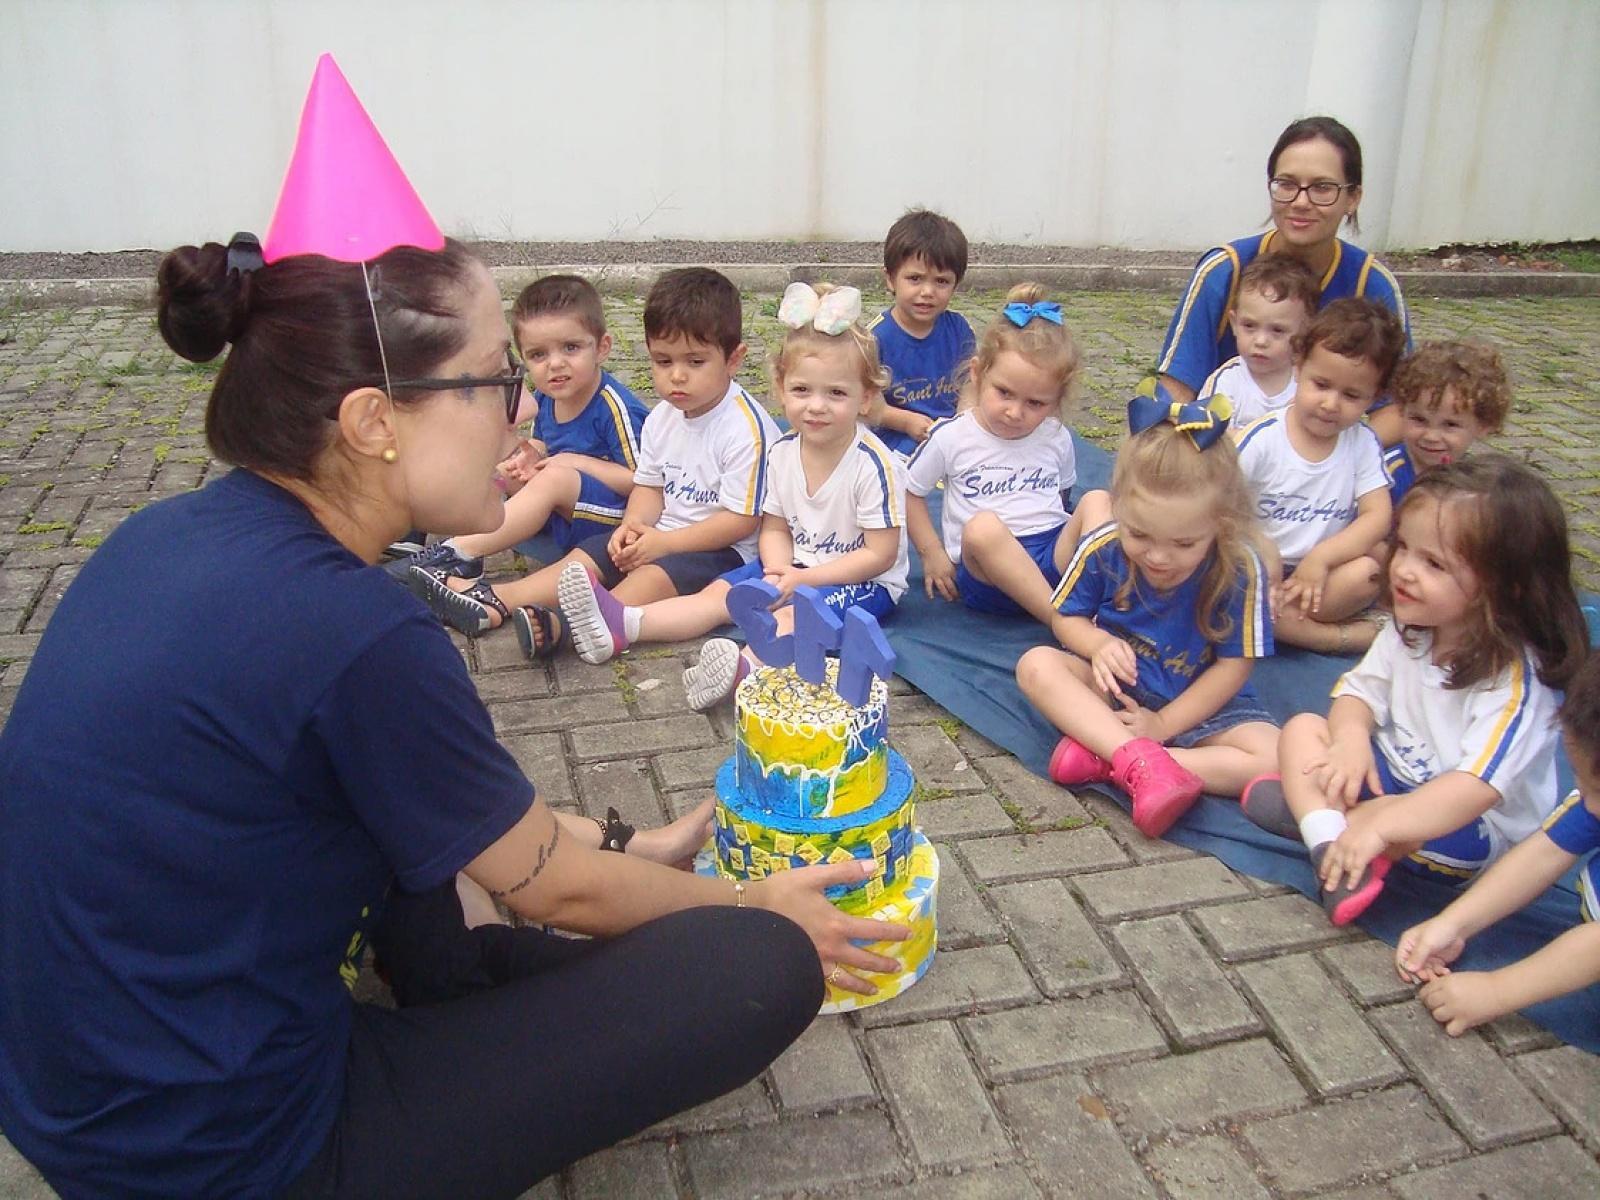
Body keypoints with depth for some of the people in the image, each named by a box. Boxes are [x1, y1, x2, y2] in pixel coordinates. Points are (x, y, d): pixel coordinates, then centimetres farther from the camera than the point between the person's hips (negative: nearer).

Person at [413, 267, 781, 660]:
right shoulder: (663, 416, 5)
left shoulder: (746, 429, -20)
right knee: (585, 557, -5)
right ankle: (493, 601, -15)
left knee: (652, 576, -30)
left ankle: (562, 625, -48)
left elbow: (741, 519, -20)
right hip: (662, 534, 8)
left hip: (724, 549, -8)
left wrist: (663, 542, -20)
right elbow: (650, 484, 13)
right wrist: (635, 524, -9)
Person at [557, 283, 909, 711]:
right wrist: (781, 570, -16)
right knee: (719, 593, -8)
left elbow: (880, 554, -19)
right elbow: (775, 528, 6)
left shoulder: (873, 465, -21)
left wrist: (803, 578, -20)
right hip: (795, 565, 7)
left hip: (865, 581, -7)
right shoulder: (781, 452, -2)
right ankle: (620, 625, -18)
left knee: (793, 615, -34)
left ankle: (746, 667, -60)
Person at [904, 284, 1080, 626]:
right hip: (985, 571, -3)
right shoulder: (951, 437, 0)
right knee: (982, 526, -37)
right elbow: (910, 492, 9)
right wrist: (932, 554, 4)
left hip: (1057, 558, 3)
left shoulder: (1056, 438, 9)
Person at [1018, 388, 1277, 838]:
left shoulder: (1239, 571, -21)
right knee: (1036, 665, -25)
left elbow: (1234, 665, -13)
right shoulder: (1102, 548, -17)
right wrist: (1098, 644, -24)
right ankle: (1143, 763, -38)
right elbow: (1065, 618, -2)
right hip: (1118, 683, 1)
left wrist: (1164, 724, -18)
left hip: (1202, 701, -1)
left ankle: (1106, 755, -28)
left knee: (1275, 759, -27)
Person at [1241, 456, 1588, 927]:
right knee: (1302, 728, -10)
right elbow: (1360, 690, 2)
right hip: (1392, 777, 7)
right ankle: (1328, 839, -32)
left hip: (1479, 832, -7)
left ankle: (1305, 810, -21)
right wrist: (1352, 736, -22)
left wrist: (1379, 825, -44)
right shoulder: (1408, 630, -4)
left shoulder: (1515, 676, -27)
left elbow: (1477, 787, -36)